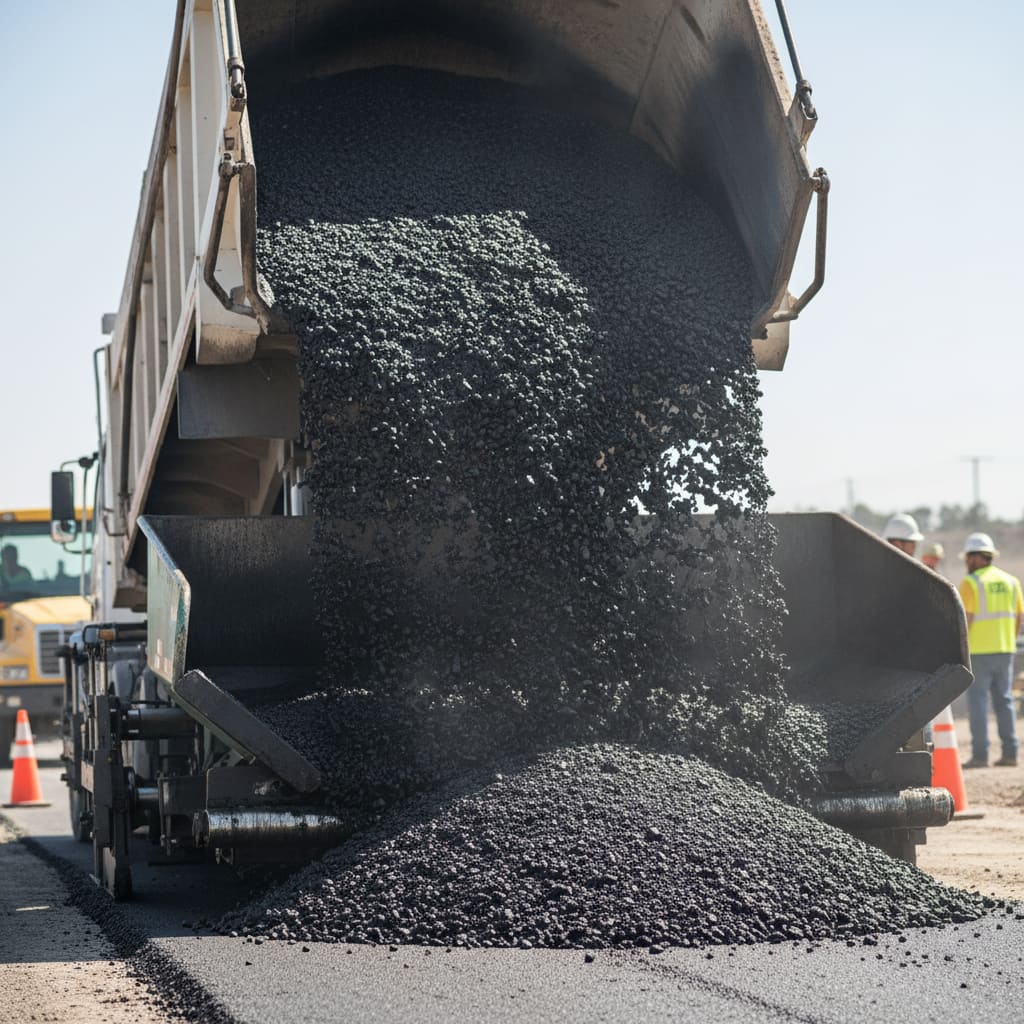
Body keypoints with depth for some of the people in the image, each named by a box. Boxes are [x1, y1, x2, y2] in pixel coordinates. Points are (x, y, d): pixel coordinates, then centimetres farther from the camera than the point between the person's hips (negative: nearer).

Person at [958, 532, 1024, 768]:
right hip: (1004, 650, 6)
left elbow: (965, 619, -14)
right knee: (1004, 700, 10)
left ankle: (979, 755, -5)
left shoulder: (970, 583, -9)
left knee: (978, 701, -2)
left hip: (978, 651, -6)